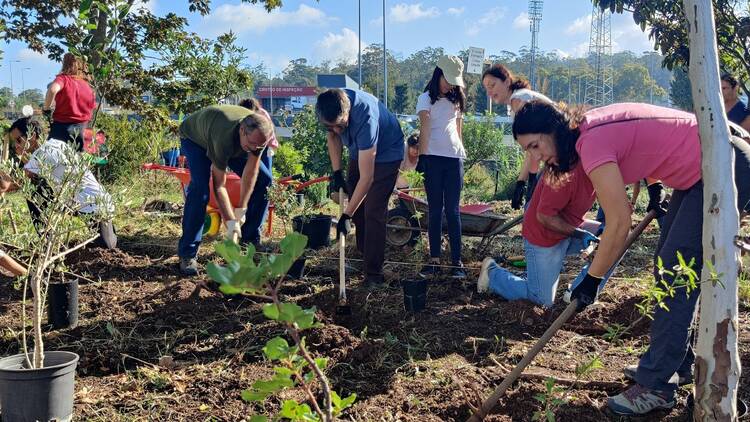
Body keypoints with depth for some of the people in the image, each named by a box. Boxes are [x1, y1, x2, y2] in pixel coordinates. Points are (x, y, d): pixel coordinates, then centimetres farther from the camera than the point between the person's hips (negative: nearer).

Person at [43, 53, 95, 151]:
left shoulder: (64, 78, -7)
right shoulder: (88, 86, 9)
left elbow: (53, 89, -28)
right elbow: (92, 106, 16)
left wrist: (46, 108, -14)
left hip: (62, 126, -5)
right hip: (82, 130, 5)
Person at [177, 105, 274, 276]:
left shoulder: (260, 133, -30)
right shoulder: (224, 138, -46)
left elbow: (251, 172, -23)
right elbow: (219, 186, -38)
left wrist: (241, 210, -24)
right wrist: (231, 223, -37)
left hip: (234, 143, 6)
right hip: (195, 138, -6)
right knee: (200, 187, -28)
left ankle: (250, 240, 7)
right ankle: (187, 255, -20)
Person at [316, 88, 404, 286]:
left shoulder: (365, 118, -43)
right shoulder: (331, 107, -24)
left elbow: (367, 178, -39)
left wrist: (346, 215, -36)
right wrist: (336, 172, -6)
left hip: (386, 154, -7)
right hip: (359, 151, 7)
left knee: (373, 213, -15)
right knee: (357, 208, 10)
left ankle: (374, 273, -10)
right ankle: (363, 255, 27)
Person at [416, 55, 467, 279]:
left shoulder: (456, 100, 16)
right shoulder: (426, 98, 2)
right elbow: (424, 128, -11)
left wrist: (462, 153, 13)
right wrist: (421, 156, -20)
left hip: (454, 158, 3)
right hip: (433, 158, -3)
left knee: (453, 209, 1)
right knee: (434, 209, 1)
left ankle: (456, 260, 2)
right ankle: (434, 259, 4)